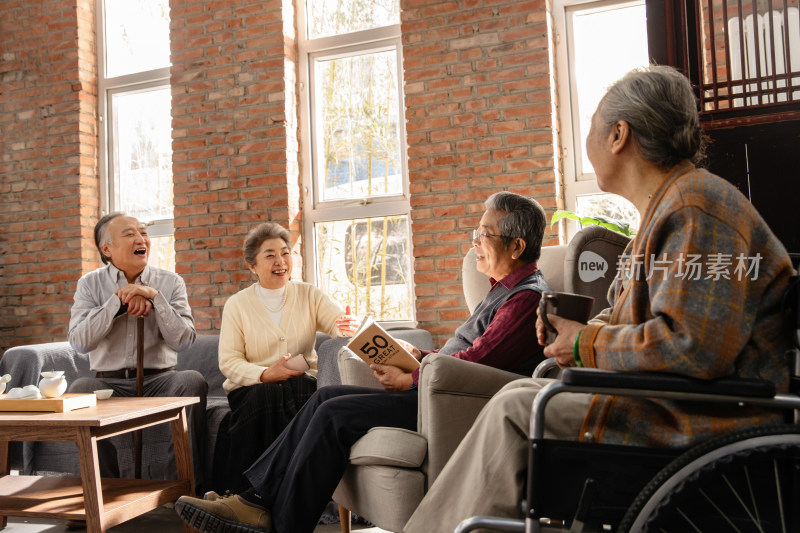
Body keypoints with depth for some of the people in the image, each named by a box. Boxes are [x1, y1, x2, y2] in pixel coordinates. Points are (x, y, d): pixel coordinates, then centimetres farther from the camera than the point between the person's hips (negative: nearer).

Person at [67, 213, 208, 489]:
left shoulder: (170, 282, 6)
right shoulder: (90, 284, 6)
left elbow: (183, 341, -5)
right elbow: (79, 342, -8)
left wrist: (155, 297, -14)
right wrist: (118, 300, -13)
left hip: (159, 381, 0)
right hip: (109, 382, 0)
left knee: (193, 380, -30)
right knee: (80, 388, -31)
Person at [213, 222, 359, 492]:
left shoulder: (309, 295, 7)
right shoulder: (237, 305, 4)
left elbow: (340, 324, -9)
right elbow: (228, 361, -3)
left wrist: (349, 327, -35)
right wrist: (265, 374, -21)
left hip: (302, 382, 1)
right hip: (252, 387, 0)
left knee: (301, 390, -33)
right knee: (267, 396, -34)